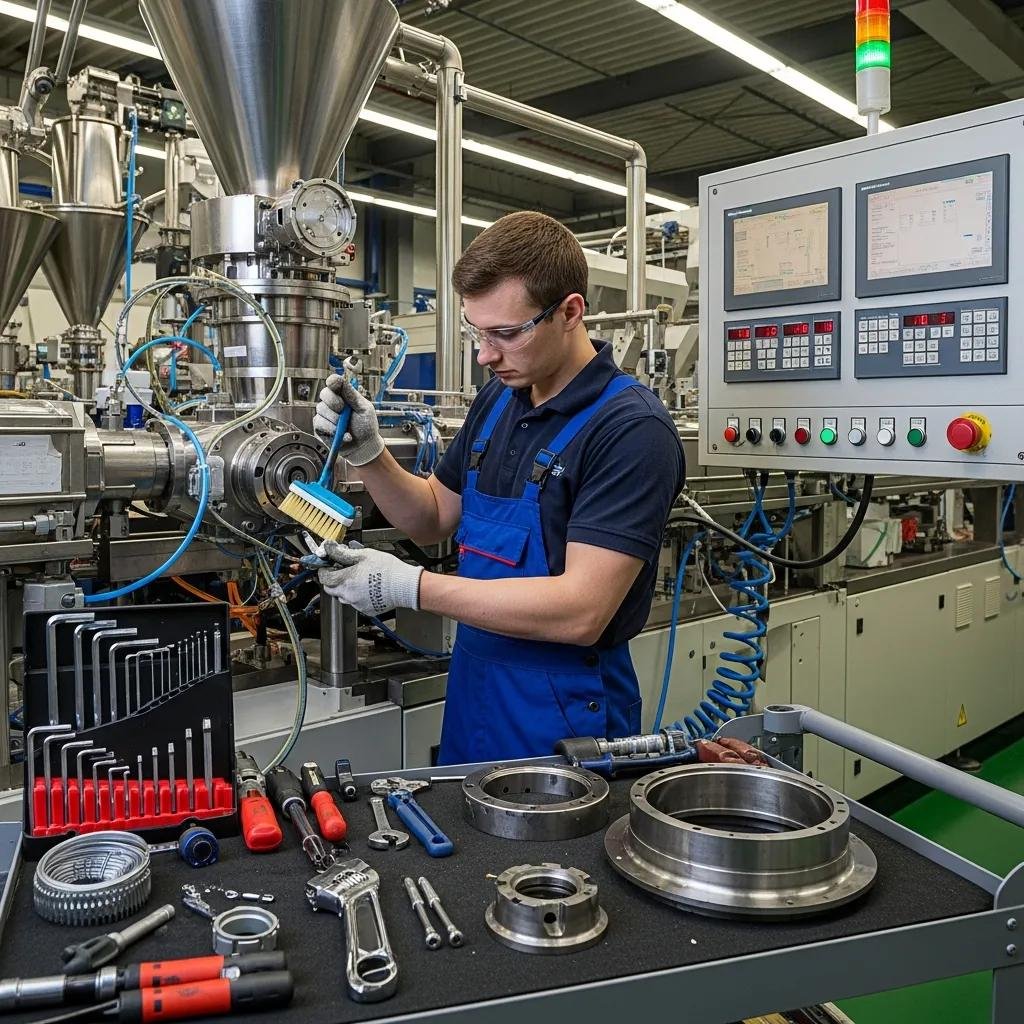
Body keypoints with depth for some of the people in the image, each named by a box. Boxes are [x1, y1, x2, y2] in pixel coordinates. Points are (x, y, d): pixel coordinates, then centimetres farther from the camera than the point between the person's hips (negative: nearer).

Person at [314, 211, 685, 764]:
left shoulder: (631, 429, -21)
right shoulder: (497, 400, 3)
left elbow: (581, 611, -27)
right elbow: (434, 518, 14)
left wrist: (408, 585, -25)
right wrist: (368, 454, -5)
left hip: (562, 717, -7)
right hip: (470, 692, 7)